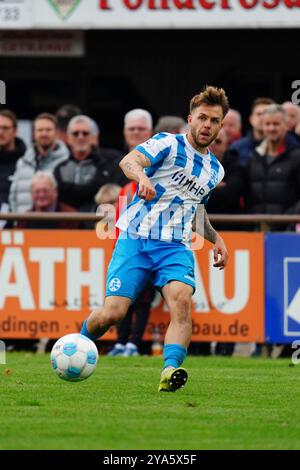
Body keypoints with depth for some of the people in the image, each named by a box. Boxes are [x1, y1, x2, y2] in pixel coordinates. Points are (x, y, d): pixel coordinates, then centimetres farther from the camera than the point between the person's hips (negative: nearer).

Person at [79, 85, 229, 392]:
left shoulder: (215, 170, 18)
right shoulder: (169, 144, -2)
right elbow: (128, 161, -20)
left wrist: (215, 238, 19)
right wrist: (141, 176, -43)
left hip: (175, 247, 4)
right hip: (135, 239, -4)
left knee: (181, 299, -28)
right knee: (112, 314, -12)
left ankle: (170, 370, -41)